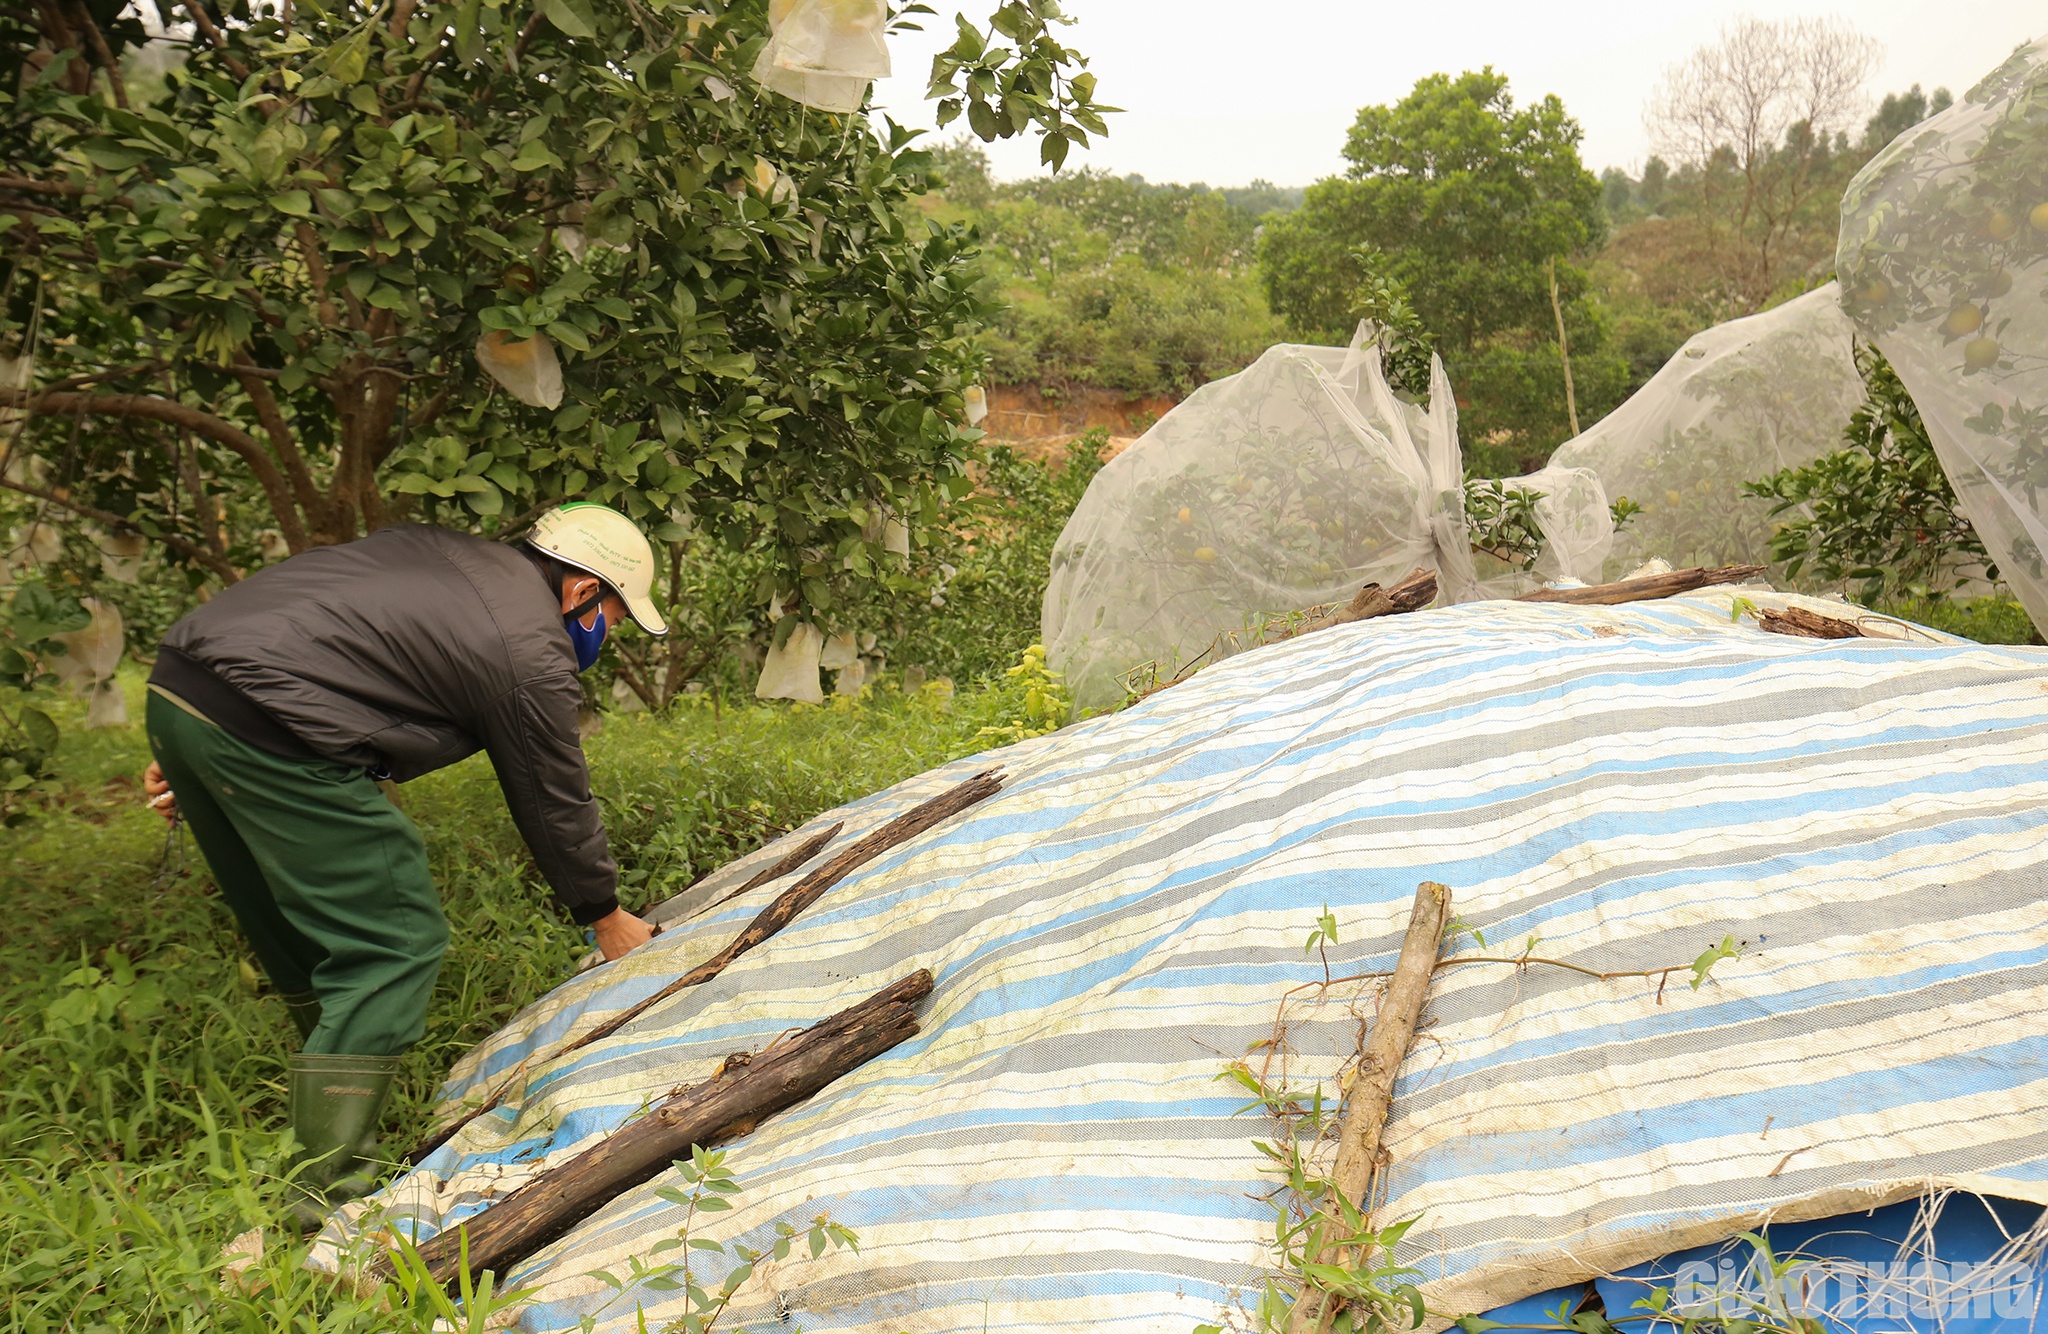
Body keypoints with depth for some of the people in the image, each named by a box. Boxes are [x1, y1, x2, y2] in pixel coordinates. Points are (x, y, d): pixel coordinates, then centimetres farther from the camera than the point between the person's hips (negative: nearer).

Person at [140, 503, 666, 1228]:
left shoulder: (441, 548, 20)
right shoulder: (533, 653, -3)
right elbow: (556, 802, 5)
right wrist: (606, 916, 22)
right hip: (266, 732, -10)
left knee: (295, 934, 22)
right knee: (392, 944, 0)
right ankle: (329, 1193, 2)